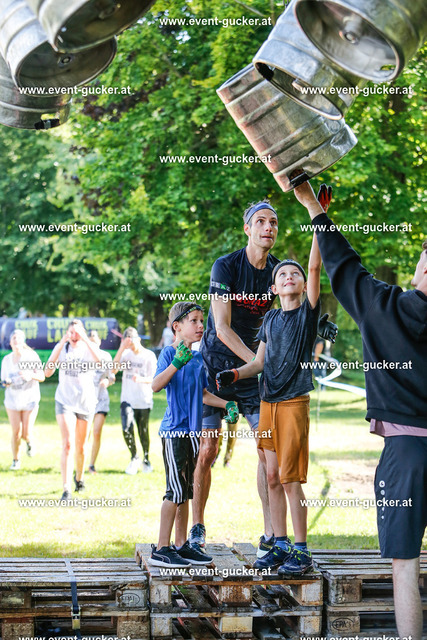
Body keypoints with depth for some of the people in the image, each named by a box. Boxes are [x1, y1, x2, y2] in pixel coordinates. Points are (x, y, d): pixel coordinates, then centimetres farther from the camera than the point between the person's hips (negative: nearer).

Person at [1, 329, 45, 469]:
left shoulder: (31, 356, -7)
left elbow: (42, 377, -10)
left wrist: (31, 375, -31)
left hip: (30, 400, -2)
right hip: (12, 399, 2)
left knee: (26, 434, -5)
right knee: (16, 432, -6)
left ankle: (29, 442, 33)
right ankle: (15, 460, 14)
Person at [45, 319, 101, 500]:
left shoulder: (89, 347, -1)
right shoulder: (61, 348, 1)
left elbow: (99, 359, -25)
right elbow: (48, 372, -12)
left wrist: (85, 339, -27)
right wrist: (61, 345, -17)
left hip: (86, 402, 1)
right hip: (65, 401, -1)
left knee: (81, 447, 12)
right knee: (68, 444, -16)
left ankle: (79, 477, 40)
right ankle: (66, 489, -20)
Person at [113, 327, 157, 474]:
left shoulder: (149, 356, -2)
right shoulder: (126, 354, 6)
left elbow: (152, 379, -7)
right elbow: (114, 368, -9)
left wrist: (141, 379, -29)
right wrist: (121, 349, -17)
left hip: (144, 401, -2)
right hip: (127, 400, 2)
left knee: (143, 431, 4)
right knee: (127, 428, -15)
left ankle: (146, 460, 25)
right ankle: (134, 458, 4)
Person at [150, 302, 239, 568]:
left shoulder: (198, 358, 15)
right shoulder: (170, 352, -8)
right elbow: (155, 385, -22)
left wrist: (227, 405, 13)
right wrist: (176, 363, -33)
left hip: (192, 431, 8)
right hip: (174, 431, -8)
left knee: (186, 491, 11)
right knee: (176, 489, -8)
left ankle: (181, 545, 19)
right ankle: (161, 549, -1)